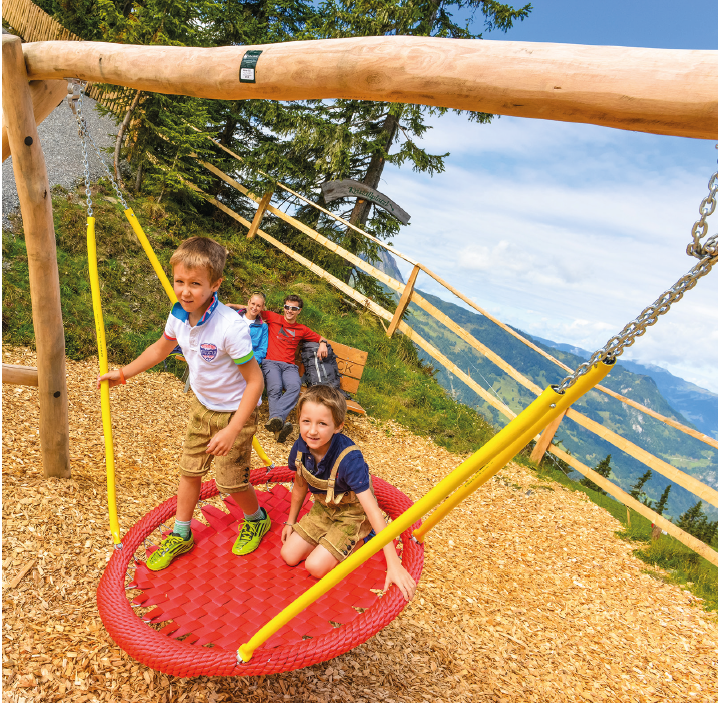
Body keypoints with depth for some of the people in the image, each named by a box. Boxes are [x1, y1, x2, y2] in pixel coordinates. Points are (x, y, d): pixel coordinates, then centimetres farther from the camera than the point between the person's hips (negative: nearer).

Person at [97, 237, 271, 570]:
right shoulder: (179, 315, -11)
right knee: (189, 470, 17)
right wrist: (124, 373, 16)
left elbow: (255, 380, -28)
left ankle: (256, 520, 36)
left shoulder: (230, 327, -34)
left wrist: (232, 430, -28)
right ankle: (181, 534, 38)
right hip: (202, 405, 7)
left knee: (231, 480, 4)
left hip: (235, 411, -7)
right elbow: (161, 348, 12)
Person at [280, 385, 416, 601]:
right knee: (289, 556, 0)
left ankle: (361, 539, 8)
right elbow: (300, 485, 4)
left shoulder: (349, 459, -37)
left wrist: (394, 564, -40)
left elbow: (372, 509, -37)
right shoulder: (301, 448, -18)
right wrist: (291, 521, 18)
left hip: (353, 512, -6)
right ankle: (333, 535, 19)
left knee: (315, 566, -15)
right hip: (324, 506, 6)